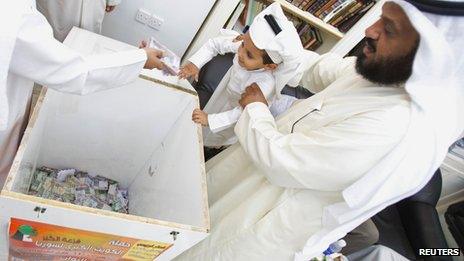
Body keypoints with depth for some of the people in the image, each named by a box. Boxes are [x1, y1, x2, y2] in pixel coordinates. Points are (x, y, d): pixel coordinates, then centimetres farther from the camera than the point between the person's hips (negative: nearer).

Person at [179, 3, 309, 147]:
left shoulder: (265, 85, -46)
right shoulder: (245, 44, -35)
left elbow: (242, 112, -34)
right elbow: (215, 44, -18)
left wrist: (209, 120, -35)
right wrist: (195, 63, -27)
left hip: (237, 107, -3)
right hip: (226, 88, 4)